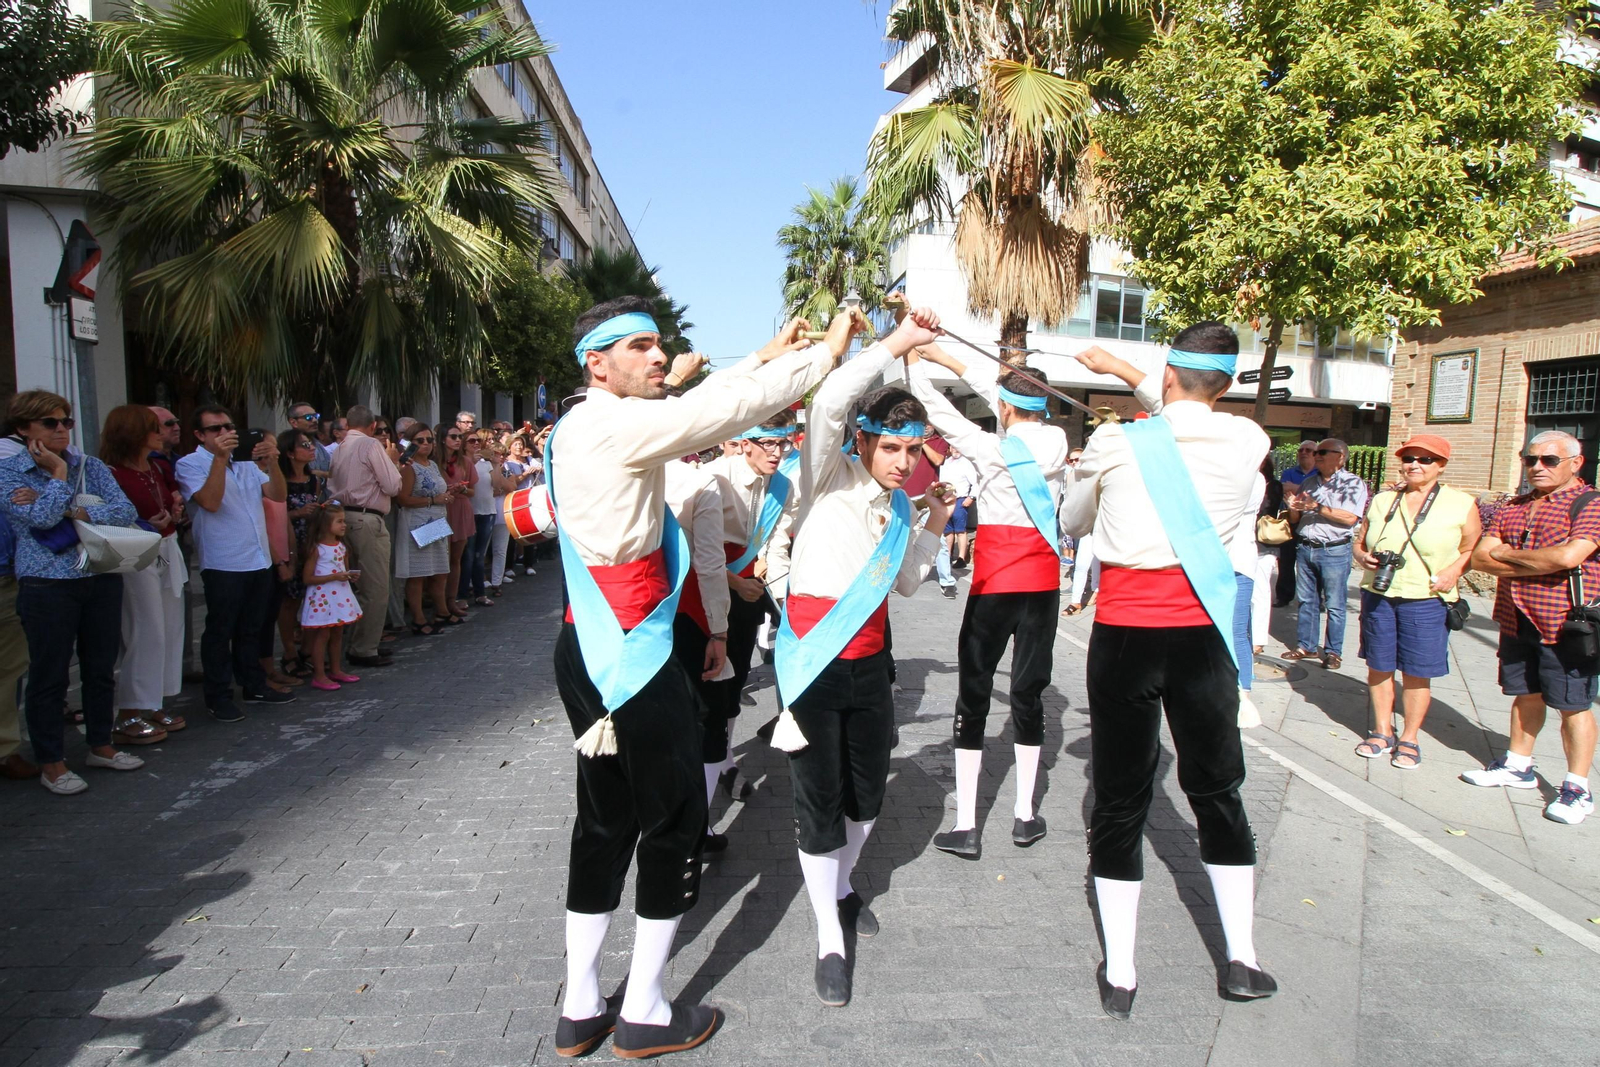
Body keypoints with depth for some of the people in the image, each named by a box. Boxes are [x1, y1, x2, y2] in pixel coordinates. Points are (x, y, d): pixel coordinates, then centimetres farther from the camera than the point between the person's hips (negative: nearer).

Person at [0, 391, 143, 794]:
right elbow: (41, 518, -17)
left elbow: (126, 511, -6)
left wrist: (71, 512, -16)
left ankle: (100, 746, 29)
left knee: (101, 668, 13)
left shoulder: (90, 466, 6)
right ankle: (51, 763, 17)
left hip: (102, 580, 4)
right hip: (47, 586, -4)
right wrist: (59, 472, -8)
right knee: (49, 675, 4)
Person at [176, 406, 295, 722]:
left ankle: (254, 686, 27)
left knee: (251, 630, 16)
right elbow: (210, 502, -19)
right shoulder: (190, 464, -4)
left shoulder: (247, 462, 12)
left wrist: (271, 462, -14)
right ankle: (219, 697, 10)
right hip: (223, 565, -6)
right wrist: (220, 457, -22)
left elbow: (278, 495, 3)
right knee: (220, 632, 2)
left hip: (260, 560, 6)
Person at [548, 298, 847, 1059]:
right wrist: (827, 352, -9)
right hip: (633, 659, -10)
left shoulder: (585, 427, 13)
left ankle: (580, 1009, 26)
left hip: (594, 652, 10)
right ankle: (644, 1014, 18)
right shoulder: (615, 425, -16)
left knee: (605, 820, 16)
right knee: (674, 819, 4)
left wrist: (767, 356, 16)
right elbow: (725, 410, -19)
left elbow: (700, 409, 19)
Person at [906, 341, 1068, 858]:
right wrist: (948, 358, 16)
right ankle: (1025, 814, 20)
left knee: (974, 693, 2)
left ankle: (965, 826, 3)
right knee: (1028, 689, 12)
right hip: (1043, 582, 4)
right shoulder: (1056, 441, 0)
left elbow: (941, 411, 0)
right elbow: (1006, 388, 11)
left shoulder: (990, 447, -12)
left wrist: (915, 361, 15)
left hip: (993, 582, -4)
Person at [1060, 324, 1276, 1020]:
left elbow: (1071, 524, 11)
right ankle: (1242, 961, 29)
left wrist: (1082, 478, 31)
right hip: (1202, 636, 2)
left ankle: (1118, 975, 17)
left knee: (1120, 799, 8)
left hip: (1124, 635, -2)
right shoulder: (1248, 442, -2)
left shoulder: (1114, 442, -6)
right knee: (1217, 792, 18)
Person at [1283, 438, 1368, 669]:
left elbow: (1350, 518, -16)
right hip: (1305, 548, 5)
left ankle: (1333, 651, 11)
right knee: (1306, 601, 11)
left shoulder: (1353, 483, -3)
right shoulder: (1309, 483, 12)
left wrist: (1317, 507, -20)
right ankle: (1307, 646, 20)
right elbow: (1295, 519, 16)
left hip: (1334, 552, -5)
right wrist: (1293, 507, -6)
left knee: (1334, 605, 1)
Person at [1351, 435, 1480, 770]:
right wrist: (1363, 557, -4)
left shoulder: (1461, 504, 1)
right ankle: (1382, 732, 23)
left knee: (1417, 673, 3)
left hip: (1426, 601, -3)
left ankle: (1409, 739, 18)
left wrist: (1454, 569, -12)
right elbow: (1359, 542, 17)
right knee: (1379, 667, 8)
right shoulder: (1382, 501, 10)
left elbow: (1474, 548, 5)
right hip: (1378, 596, 3)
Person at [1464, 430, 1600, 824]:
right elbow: (1480, 557, 3)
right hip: (1517, 621, 7)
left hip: (1565, 625, -6)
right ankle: (1518, 766, 31)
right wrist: (1539, 565, -13)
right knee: (1525, 696, 18)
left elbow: (1568, 556, -25)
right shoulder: (1514, 508, 12)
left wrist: (1508, 555, -10)